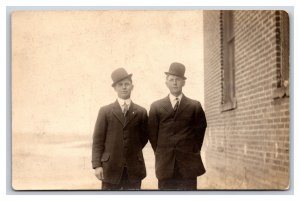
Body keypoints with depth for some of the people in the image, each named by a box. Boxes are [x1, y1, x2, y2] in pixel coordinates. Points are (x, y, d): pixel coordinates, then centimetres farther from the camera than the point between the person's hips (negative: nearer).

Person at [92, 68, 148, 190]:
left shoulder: (141, 112, 6)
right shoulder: (105, 111, 3)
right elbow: (98, 140, 0)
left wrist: (133, 152, 4)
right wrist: (97, 165, -7)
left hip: (134, 170, 1)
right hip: (111, 169, -1)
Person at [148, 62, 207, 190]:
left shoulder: (195, 106, 5)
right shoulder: (156, 107, 7)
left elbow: (200, 130, 7)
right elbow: (152, 134, 8)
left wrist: (193, 152, 4)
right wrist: (161, 153, 5)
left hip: (188, 166, -1)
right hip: (165, 166, 1)